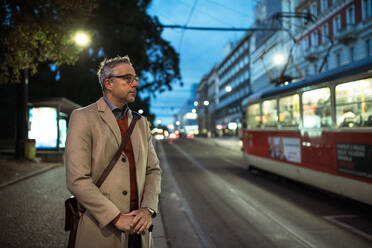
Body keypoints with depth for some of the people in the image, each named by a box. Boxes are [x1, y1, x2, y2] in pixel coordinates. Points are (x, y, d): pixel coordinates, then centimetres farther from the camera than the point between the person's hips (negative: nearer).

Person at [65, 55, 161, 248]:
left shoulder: (141, 123, 11)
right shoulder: (83, 117, -8)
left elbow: (153, 170, 10)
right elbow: (77, 179, -15)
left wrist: (148, 209, -6)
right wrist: (116, 218, -16)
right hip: (101, 230, -5)